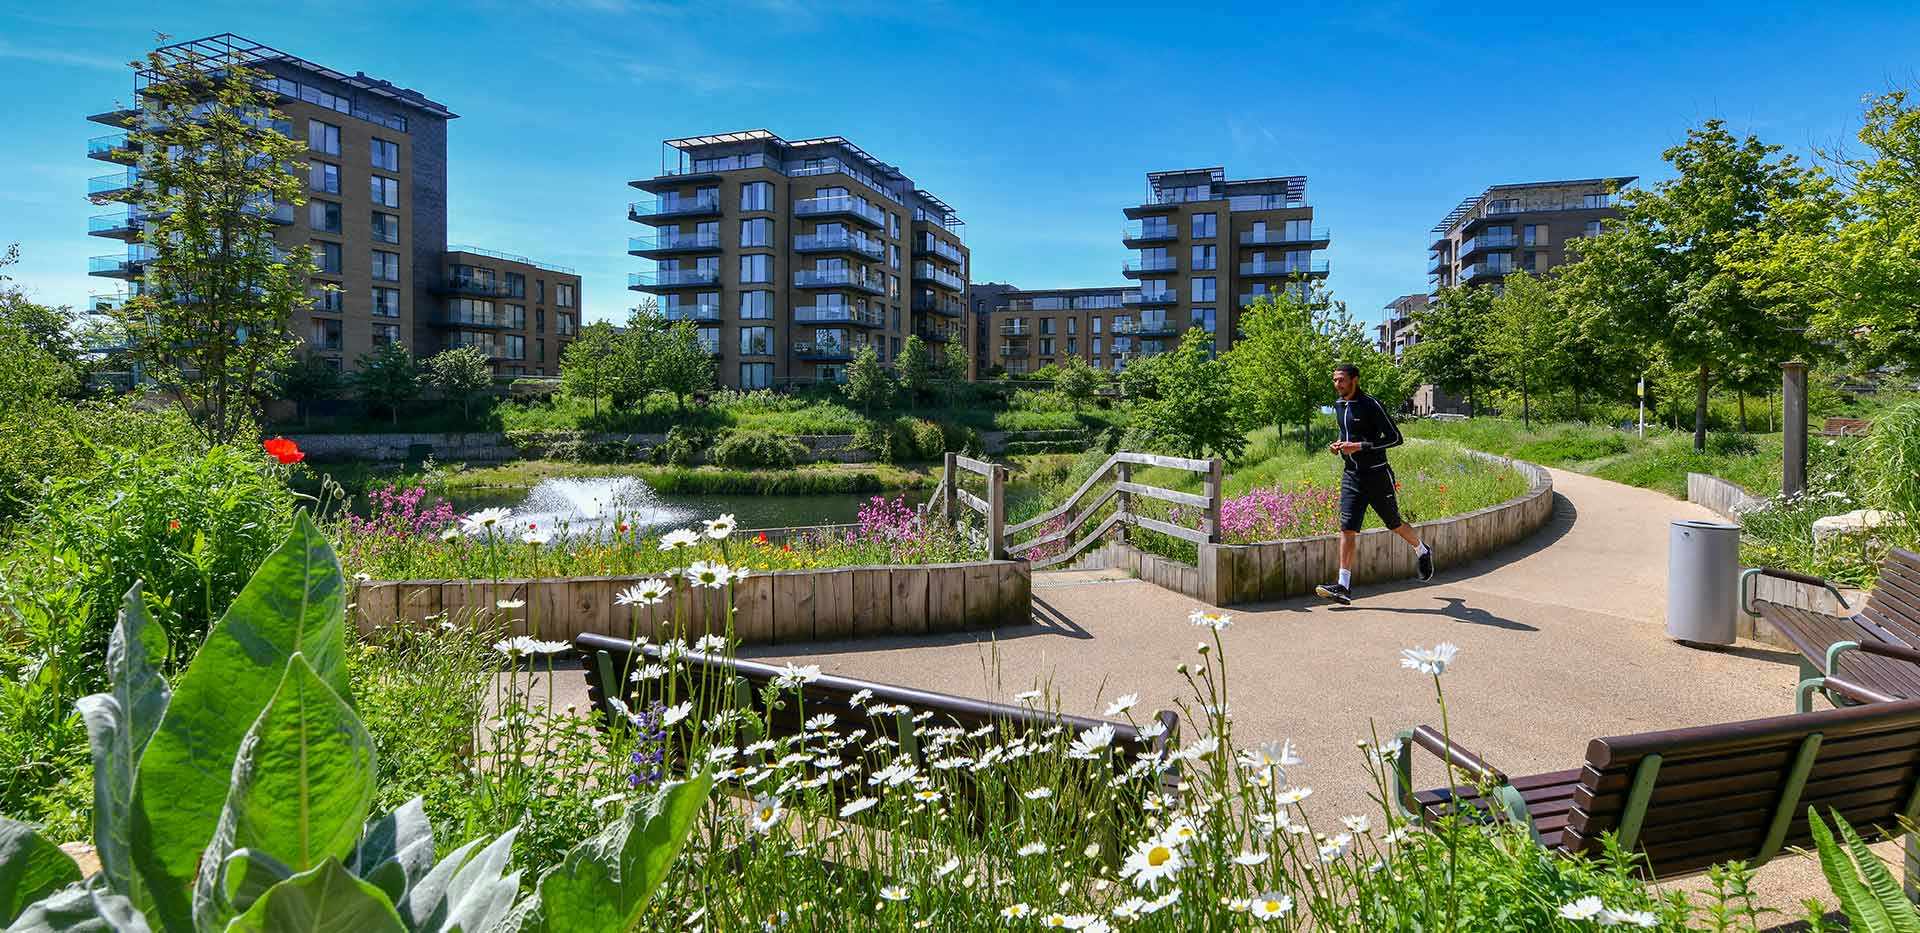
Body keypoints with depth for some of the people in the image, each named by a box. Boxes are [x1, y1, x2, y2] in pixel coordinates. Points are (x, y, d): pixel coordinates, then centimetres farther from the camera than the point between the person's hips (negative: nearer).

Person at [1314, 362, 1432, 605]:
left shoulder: (1371, 405, -14)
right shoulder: (1338, 405, 9)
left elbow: (1395, 438, -15)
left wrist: (1359, 446, -23)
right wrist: (1339, 445, 4)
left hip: (1377, 475, -5)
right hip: (1351, 476, 6)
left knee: (1395, 524, 11)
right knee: (1347, 528, -6)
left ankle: (1423, 552, 43)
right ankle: (1344, 587, -9)